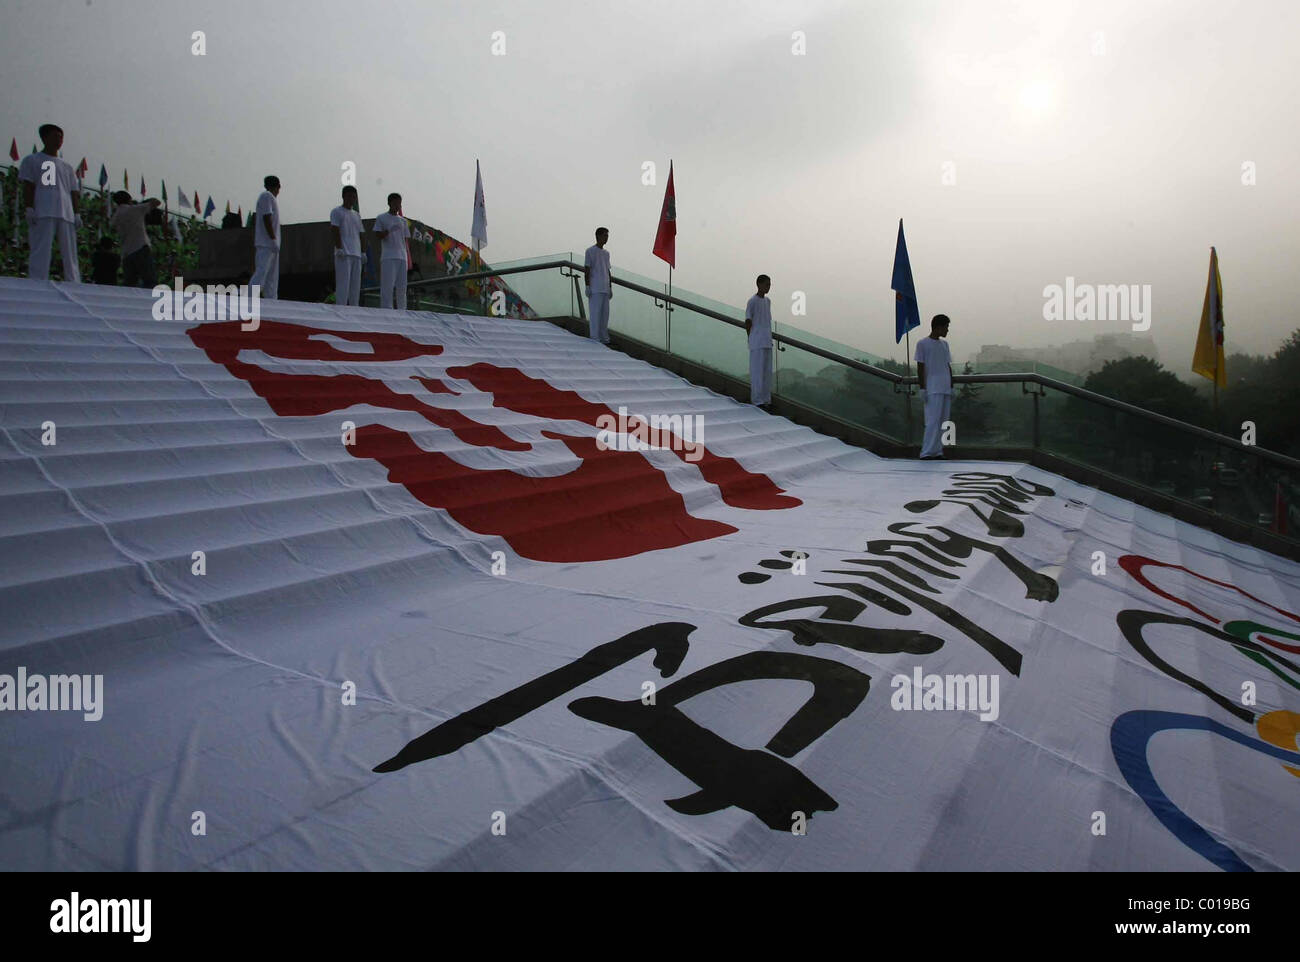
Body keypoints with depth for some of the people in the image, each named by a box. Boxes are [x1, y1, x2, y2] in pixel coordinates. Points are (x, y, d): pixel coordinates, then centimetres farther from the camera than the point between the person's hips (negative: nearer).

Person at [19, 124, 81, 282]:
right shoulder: (32, 160, 16)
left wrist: (76, 214, 6)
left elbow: (74, 192, 20)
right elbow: (28, 186, 5)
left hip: (67, 214, 4)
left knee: (71, 255, -3)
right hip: (42, 213, -4)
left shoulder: (67, 166, 28)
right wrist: (29, 209, -8)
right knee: (40, 254, -13)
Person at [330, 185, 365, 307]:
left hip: (356, 254, 7)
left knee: (356, 284, 4)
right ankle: (340, 309, -14)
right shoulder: (337, 212, 3)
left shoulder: (357, 215, 23)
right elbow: (335, 231, -7)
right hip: (343, 253, -7)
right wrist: (339, 248, -17)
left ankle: (354, 309, 7)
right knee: (343, 283, -12)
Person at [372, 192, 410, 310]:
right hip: (388, 257, -5)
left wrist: (407, 258, 12)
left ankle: (402, 311, 6)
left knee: (402, 286, 3)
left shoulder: (403, 220, 21)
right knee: (387, 285, -10)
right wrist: (389, 231, -18)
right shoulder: (381, 218, 7)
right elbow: (377, 235, 1)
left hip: (402, 257, 5)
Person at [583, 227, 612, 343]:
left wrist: (610, 288, 15)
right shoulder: (590, 251, -2)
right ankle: (594, 338, -4)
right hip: (595, 289, -6)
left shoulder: (606, 253, 18)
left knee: (605, 313, 5)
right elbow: (586, 270, -6)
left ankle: (604, 337, 10)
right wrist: (587, 286, -12)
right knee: (595, 313, -7)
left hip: (605, 289, 6)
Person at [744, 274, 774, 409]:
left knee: (767, 372, 8)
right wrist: (751, 339, -2)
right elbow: (747, 323, -7)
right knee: (757, 372, -5)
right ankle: (757, 401, -2)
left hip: (767, 342, 7)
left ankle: (765, 399, 15)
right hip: (757, 344, -7)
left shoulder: (767, 301, 14)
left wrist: (769, 338, 14)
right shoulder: (752, 302, -9)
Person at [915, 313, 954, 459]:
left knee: (942, 422, 5)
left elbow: (948, 366, 19)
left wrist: (951, 387, 13)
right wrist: (922, 389, -10)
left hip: (946, 390, 7)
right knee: (933, 421, -13)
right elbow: (920, 368, -4)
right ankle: (926, 453, -12)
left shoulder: (944, 344, 18)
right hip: (933, 390, -7)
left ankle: (937, 452, 8)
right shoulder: (922, 344, -1)